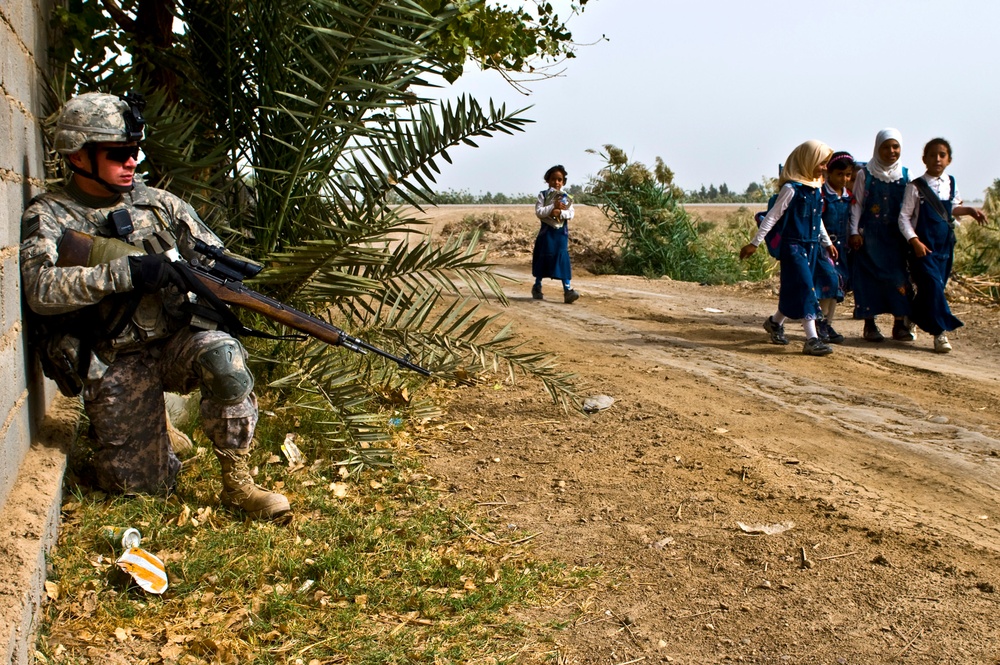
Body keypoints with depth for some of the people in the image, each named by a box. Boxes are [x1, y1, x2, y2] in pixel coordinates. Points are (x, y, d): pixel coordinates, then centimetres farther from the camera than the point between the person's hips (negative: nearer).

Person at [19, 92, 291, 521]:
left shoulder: (158, 203, 5)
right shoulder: (48, 218, -6)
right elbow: (41, 289, -24)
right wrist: (126, 272, -32)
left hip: (175, 340, 2)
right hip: (115, 366, -1)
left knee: (223, 357, -33)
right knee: (142, 487, 4)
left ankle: (237, 484, -17)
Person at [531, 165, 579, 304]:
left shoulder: (566, 197, 7)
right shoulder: (543, 195, 1)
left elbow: (571, 214, -4)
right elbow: (538, 212, -11)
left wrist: (560, 212, -22)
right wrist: (553, 207, -19)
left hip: (561, 232, 1)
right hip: (547, 231, -1)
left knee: (563, 259, -6)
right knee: (543, 258, 6)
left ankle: (567, 290, -11)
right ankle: (537, 287, 20)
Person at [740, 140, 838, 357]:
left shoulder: (816, 189, 11)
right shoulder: (791, 189, -13)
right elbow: (772, 217, -11)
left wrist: (827, 243, 28)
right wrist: (755, 243, -11)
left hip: (811, 246, 8)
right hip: (793, 246, -8)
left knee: (794, 290, 12)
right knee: (805, 288, -12)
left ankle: (775, 322, 34)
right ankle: (812, 339, -12)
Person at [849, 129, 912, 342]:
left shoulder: (905, 175, 7)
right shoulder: (865, 174, 1)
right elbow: (856, 205, 1)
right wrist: (854, 232, -6)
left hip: (896, 235, 2)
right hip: (870, 235, -2)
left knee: (899, 276, -3)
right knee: (869, 277, -2)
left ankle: (900, 324, 5)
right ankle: (870, 325, 6)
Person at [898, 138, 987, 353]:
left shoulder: (951, 184, 7)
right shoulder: (916, 187, -8)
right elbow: (904, 217, -8)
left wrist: (970, 210, 6)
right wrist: (915, 242, -18)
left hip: (945, 245, 6)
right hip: (924, 247, -6)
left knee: (933, 287, 10)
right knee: (933, 285, -14)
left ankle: (911, 319, 30)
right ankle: (940, 332, -11)